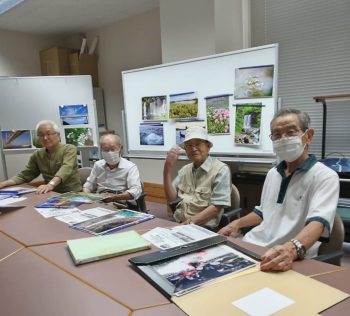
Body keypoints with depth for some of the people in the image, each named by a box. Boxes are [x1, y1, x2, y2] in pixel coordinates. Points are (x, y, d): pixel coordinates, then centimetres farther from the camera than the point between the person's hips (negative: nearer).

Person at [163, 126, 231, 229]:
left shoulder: (221, 170, -7)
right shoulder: (184, 170, 12)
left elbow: (216, 207, -12)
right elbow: (171, 198, 4)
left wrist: (190, 222, -18)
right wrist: (168, 168, -4)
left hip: (204, 227, -5)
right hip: (178, 223, 6)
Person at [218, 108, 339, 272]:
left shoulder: (325, 176, -8)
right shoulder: (272, 173, 16)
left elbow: (318, 222, -23)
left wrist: (293, 248, -41)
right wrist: (237, 224, 12)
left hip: (291, 259, -6)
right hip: (251, 246, 7)